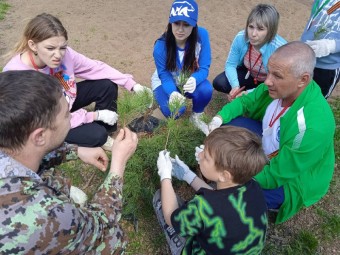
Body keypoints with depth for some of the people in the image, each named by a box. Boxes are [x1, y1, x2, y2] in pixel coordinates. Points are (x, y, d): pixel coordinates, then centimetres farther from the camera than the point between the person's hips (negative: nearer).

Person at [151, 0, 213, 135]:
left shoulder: (202, 35, -26)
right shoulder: (161, 45, -29)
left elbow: (204, 68, -22)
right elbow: (164, 75, -21)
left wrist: (194, 80, -45)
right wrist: (173, 93, -43)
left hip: (190, 80, 2)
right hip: (166, 82, -1)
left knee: (206, 90, -31)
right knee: (174, 110, -28)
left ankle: (196, 118, 2)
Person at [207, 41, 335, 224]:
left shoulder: (313, 126, -39)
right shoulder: (277, 87, -19)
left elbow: (275, 176, -31)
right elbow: (245, 102, 0)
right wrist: (219, 118, -18)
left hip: (289, 180, -6)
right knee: (228, 126, -7)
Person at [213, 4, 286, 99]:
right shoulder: (241, 38, -25)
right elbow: (230, 64, -14)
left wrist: (249, 93, -38)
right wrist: (235, 86, -32)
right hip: (248, 74, 3)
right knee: (218, 83, -17)